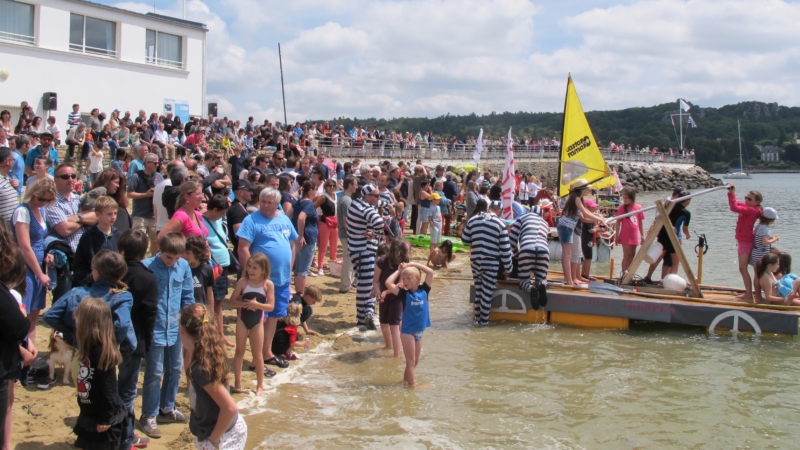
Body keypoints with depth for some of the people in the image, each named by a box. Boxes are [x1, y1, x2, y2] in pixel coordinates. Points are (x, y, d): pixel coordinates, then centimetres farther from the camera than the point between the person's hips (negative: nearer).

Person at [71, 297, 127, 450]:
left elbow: (109, 388, -23)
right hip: (90, 414, 9)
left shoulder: (102, 352, -26)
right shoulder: (89, 347, 2)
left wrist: (105, 418, -20)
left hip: (104, 418, -9)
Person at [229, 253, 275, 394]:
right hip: (242, 320, 1)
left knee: (257, 354, 6)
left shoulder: (268, 284, -10)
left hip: (257, 322, -1)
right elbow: (232, 301, -7)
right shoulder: (242, 282, -8)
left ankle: (260, 385, 17)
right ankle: (237, 383, 19)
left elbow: (271, 306, -11)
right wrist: (245, 304, -24)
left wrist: (256, 304, -27)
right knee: (240, 351, 9)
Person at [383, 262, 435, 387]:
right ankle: (412, 384, 5)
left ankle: (406, 377, 34)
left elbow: (430, 272, -6)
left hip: (419, 331, 4)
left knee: (415, 360, 16)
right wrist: (399, 271, -9)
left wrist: (413, 264, -7)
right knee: (411, 360, 0)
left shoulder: (423, 290, -3)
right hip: (407, 331, -4)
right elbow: (388, 283, -20)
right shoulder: (404, 293, -10)